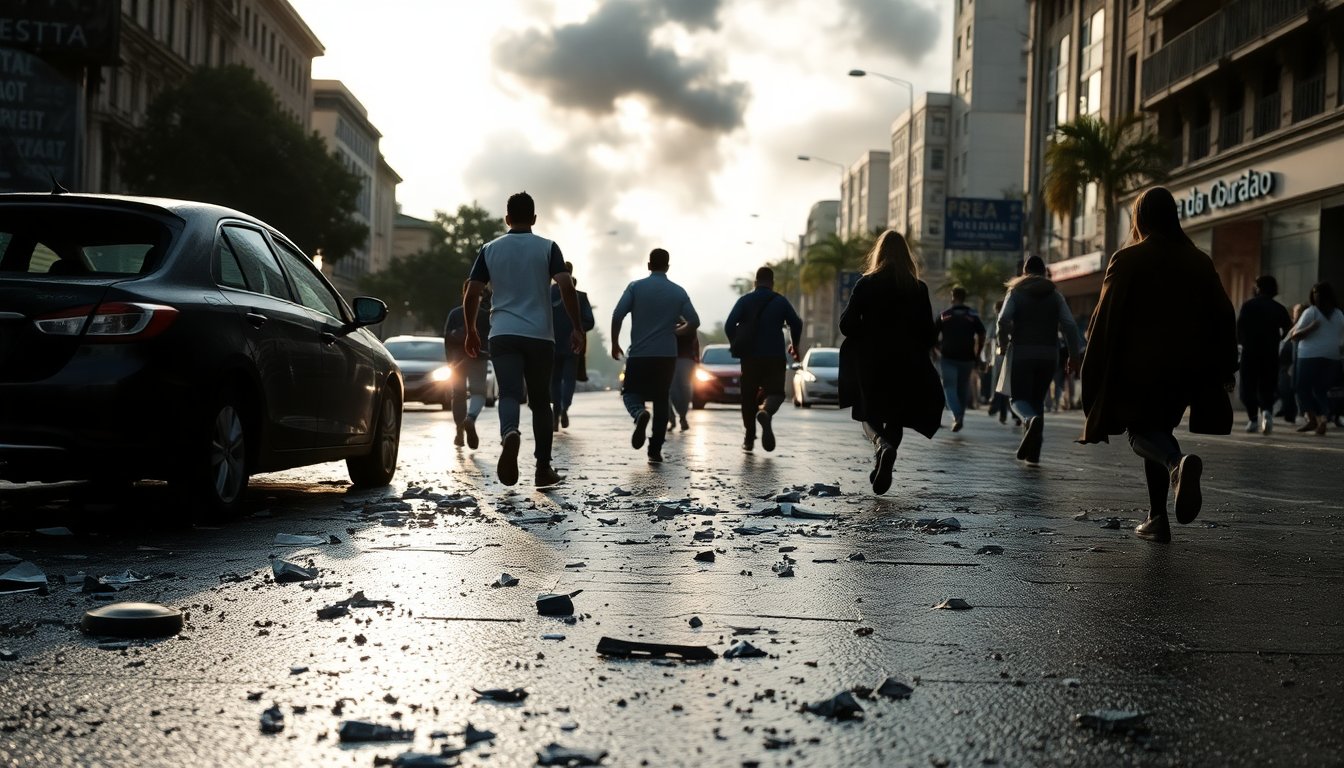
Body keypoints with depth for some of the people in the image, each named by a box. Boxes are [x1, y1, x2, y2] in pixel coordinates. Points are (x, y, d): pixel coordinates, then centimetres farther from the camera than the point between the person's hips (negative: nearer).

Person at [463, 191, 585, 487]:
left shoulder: (489, 249, 8)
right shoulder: (547, 248, 3)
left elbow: (472, 294, 4)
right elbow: (566, 286, -10)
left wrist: (471, 331, 16)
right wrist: (577, 327, -4)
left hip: (503, 335, 0)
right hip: (540, 336, 0)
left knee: (509, 394, -9)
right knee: (540, 402, 11)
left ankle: (510, 434, -43)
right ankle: (543, 468, 12)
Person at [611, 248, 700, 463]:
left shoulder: (636, 287, -2)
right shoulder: (678, 292, 4)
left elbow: (617, 316, -11)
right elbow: (694, 322, 3)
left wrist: (615, 343, 2)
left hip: (639, 353, -2)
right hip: (667, 355, 2)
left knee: (631, 393, 11)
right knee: (661, 401, 11)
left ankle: (640, 414, -24)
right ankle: (655, 451, 7)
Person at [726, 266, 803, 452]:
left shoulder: (744, 301, 3)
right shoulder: (781, 301, 4)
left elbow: (729, 326, -6)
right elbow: (796, 324, 1)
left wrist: (736, 346, 10)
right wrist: (794, 346, 18)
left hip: (750, 357, 1)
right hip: (775, 356, -1)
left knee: (749, 396, 11)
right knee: (775, 392, 5)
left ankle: (749, 438, 9)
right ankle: (766, 412, -30)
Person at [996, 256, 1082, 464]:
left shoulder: (1016, 292, 4)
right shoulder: (1055, 294, 9)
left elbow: (1003, 320, -12)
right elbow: (1070, 325, -1)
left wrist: (1003, 343, 4)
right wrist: (1073, 355, 2)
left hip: (1021, 352, -2)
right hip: (1049, 354, 3)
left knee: (1019, 398, 1)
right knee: (1038, 399, 11)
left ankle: (1032, 420, -35)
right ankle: (1033, 451, 7)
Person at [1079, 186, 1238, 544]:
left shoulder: (1127, 260, -4)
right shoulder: (1199, 261, 8)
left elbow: (1106, 317, -7)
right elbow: (1224, 316, 7)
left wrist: (1094, 374, -1)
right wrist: (1225, 368, 14)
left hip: (1140, 367, -4)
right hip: (1187, 369, 4)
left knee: (1143, 434, 6)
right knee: (1158, 431, 17)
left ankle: (1177, 462, -29)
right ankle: (1157, 519, 14)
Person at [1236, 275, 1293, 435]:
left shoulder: (1249, 305, -1)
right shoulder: (1279, 309, 6)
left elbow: (1239, 326, -10)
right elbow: (1288, 328, -1)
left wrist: (1242, 341, 6)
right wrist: (1276, 339, 14)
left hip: (1250, 351, -2)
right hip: (1271, 353, 2)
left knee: (1249, 387, 5)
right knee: (1267, 387, 7)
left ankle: (1253, 419, -3)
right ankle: (1267, 411, -19)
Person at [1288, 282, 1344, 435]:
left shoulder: (1311, 312, -4)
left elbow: (1295, 336, -9)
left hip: (1310, 355, -5)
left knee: (1303, 387, 3)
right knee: (1321, 390, 11)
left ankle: (1312, 418, -9)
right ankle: (1323, 418, -5)